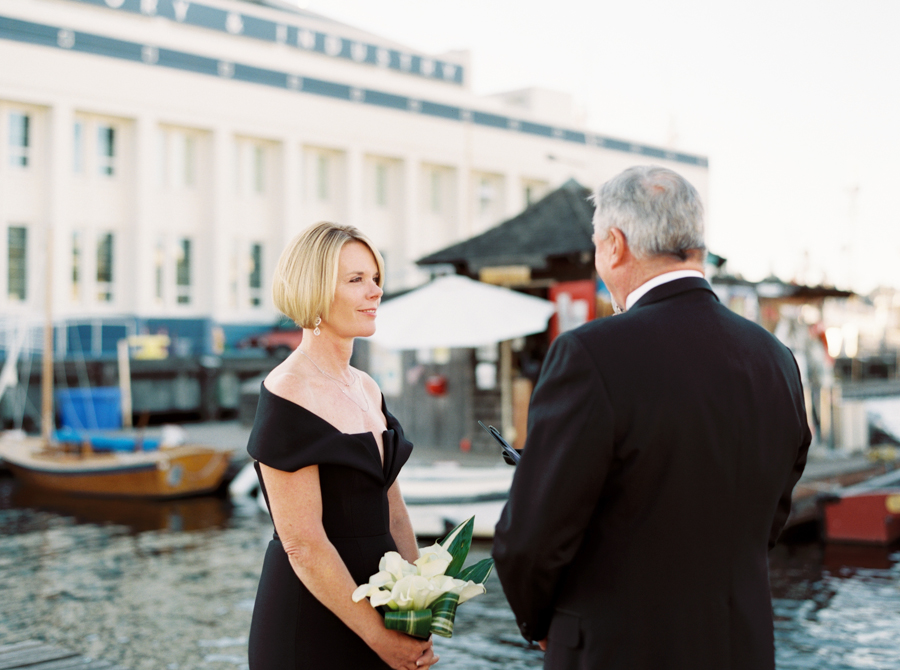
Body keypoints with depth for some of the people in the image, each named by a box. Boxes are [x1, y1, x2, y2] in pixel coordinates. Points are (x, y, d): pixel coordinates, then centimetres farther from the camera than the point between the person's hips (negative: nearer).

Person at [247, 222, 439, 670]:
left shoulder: (367, 389, 8)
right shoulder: (287, 394, -17)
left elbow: (392, 514, 9)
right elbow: (303, 544, -19)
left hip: (374, 610, 7)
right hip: (312, 621, -7)